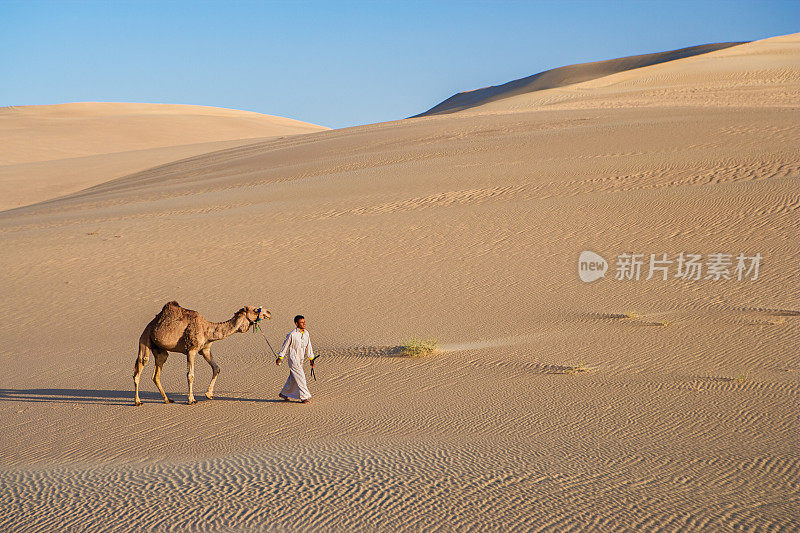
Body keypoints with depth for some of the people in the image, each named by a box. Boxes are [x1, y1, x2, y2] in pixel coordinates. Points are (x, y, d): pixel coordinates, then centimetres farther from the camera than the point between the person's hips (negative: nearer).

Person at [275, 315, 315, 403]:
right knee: (300, 377, -10)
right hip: (293, 359, -7)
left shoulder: (306, 333, 5)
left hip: (300, 360, 7)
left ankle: (283, 394, 30)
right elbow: (285, 346, -6)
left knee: (293, 378, 15)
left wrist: (311, 359, 14)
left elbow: (308, 347, 14)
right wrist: (280, 358, -3)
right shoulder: (292, 334, -14)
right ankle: (304, 397, -6)